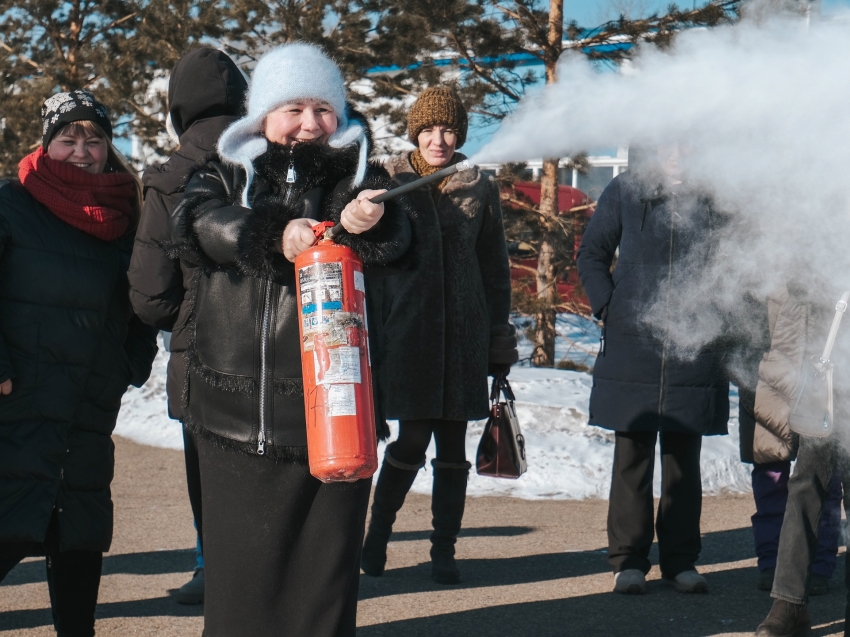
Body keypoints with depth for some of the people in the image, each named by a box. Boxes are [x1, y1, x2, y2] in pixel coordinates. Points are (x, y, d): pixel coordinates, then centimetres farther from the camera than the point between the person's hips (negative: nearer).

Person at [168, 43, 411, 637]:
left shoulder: (358, 176, 9)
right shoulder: (229, 174, 11)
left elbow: (396, 241, -10)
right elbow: (196, 223, -9)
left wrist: (366, 224, -33)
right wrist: (273, 236, -25)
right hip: (236, 408, 1)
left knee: (325, 564, 4)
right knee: (241, 565, 7)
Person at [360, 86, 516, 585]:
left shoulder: (480, 188, 8)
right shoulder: (392, 182, 3)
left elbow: (496, 267, 12)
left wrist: (501, 340, 10)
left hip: (464, 334, 2)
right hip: (408, 331, -2)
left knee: (453, 445, 5)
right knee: (413, 441, -4)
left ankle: (444, 550, 15)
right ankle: (378, 531, 18)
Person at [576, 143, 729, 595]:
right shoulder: (625, 192, 3)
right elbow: (591, 255, 12)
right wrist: (607, 306, -1)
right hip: (632, 348, 0)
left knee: (684, 457, 9)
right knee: (632, 453, 4)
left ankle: (680, 560, 18)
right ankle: (628, 560, 13)